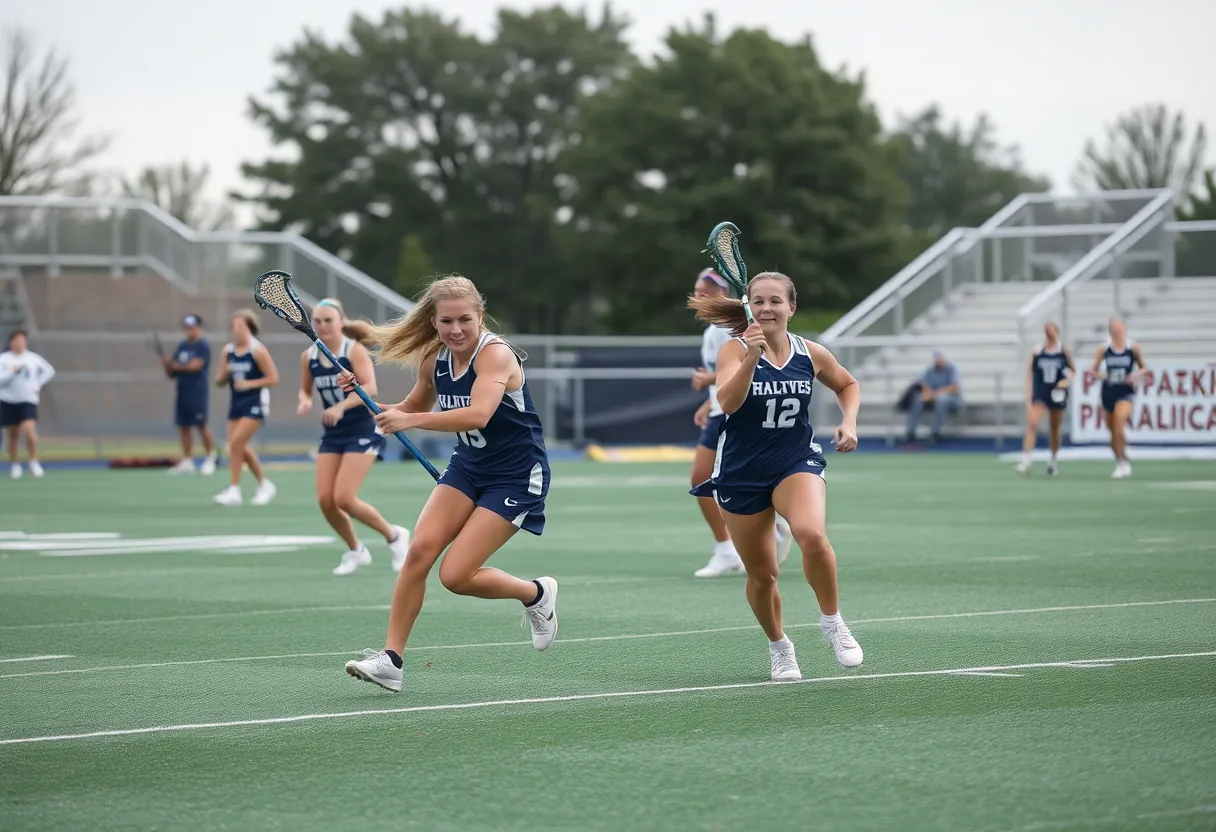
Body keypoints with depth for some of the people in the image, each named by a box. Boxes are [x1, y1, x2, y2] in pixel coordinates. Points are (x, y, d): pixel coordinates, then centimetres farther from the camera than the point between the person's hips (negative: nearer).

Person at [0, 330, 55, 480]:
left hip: (28, 400, 0)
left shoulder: (33, 358, 4)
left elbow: (49, 371, 18)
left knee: (29, 430, -18)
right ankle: (15, 464, 22)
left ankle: (34, 462, -5)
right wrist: (12, 372, -25)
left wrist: (38, 385, 7)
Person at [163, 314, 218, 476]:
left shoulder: (202, 346, -6)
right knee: (183, 426, 5)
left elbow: (195, 366, -18)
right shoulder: (182, 346, 15)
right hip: (182, 393, 7)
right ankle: (187, 461, 9)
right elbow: (171, 374, 16)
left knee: (201, 426, -7)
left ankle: (211, 458, 6)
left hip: (197, 394, -7)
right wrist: (167, 364, -5)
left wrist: (177, 366, -6)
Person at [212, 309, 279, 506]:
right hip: (236, 402, 7)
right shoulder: (228, 350, 6)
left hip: (255, 403, -7)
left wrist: (249, 384, -20)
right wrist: (225, 374, -12)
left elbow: (273, 378, -11)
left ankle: (234, 491, -9)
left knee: (236, 443, -16)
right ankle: (265, 484, 27)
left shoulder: (258, 350, -10)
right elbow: (219, 382, 10)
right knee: (240, 448, 8)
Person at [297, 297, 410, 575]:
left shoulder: (354, 350, -14)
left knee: (343, 499, -15)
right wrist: (305, 401, -8)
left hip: (363, 432, -6)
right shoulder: (308, 357, 3)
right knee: (325, 500, -5)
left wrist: (342, 406, -40)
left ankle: (394, 536, 9)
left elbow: (370, 388, -26)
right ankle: (355, 551, 20)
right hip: (332, 436, 6)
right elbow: (305, 389, 16)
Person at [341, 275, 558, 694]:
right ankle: (390, 659, -9)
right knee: (421, 548, -14)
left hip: (517, 476, -6)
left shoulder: (495, 354, -23)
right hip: (468, 467, 6)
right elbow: (414, 408, 18)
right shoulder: (433, 360, -1)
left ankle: (537, 594, 15)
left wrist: (411, 420, -47)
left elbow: (478, 414, -41)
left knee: (456, 575, -13)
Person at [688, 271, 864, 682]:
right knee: (761, 574, 7)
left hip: (797, 463, 0)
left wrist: (849, 422, 1)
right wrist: (752, 358, -44)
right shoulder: (735, 350, -12)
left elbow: (847, 385, 19)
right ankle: (778, 646, 34)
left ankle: (832, 621, -9)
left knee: (812, 534, -30)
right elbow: (727, 402, -31)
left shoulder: (810, 353, -2)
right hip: (742, 474, 0)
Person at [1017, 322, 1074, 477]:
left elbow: (1072, 370, 11)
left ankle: (1054, 460, 32)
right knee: (1032, 424, -19)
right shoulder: (1037, 352, 1)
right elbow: (1030, 372, 5)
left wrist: (1068, 380, -9)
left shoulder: (1064, 351, 1)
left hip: (1057, 394, 1)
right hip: (1039, 394, -1)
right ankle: (1026, 461, -21)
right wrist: (1028, 393, -1)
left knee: (1055, 429, 12)